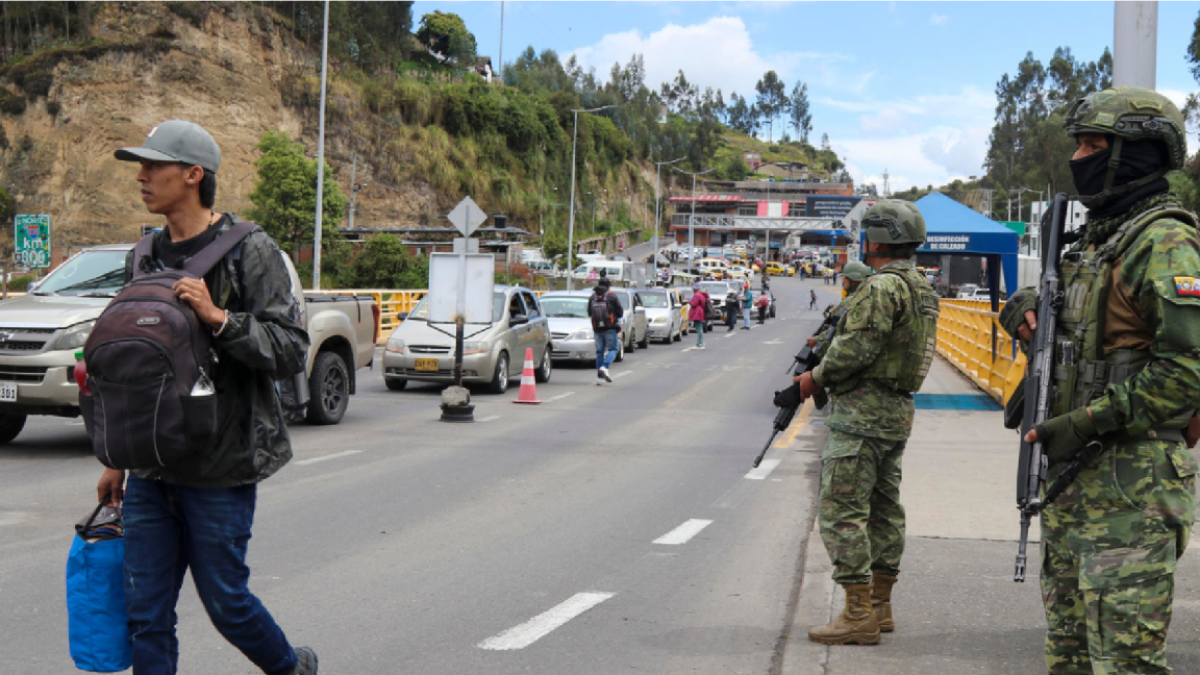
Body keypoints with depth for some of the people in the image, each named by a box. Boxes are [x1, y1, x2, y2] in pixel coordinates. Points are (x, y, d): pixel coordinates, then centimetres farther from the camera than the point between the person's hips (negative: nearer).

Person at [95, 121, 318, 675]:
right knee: (145, 611, 4)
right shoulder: (144, 258, 12)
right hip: (151, 469, 6)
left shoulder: (250, 252, -8)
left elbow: (291, 350, -13)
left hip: (220, 468, -6)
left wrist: (219, 318, -25)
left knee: (225, 601, 5)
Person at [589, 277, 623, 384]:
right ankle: (605, 367, -22)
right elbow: (620, 312, -1)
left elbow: (589, 313, 12)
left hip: (597, 329, 4)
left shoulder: (592, 297, 7)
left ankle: (599, 377, 4)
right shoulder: (612, 296, -4)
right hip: (610, 328, -4)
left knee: (599, 351, 9)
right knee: (613, 349, 3)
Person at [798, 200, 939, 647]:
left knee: (842, 509, -8)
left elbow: (858, 346, -23)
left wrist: (817, 376, -8)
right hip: (899, 411, 10)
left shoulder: (882, 287, -17)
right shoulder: (922, 288, 15)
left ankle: (858, 615, -9)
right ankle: (880, 606, 20)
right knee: (884, 508, 14)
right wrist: (828, 343, 14)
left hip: (862, 412, -10)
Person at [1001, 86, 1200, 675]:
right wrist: (1031, 308, 8)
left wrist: (1086, 423, -21)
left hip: (1130, 483, -10)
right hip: (1074, 475, 10)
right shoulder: (1099, 236, 16)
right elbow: (1074, 330, 31)